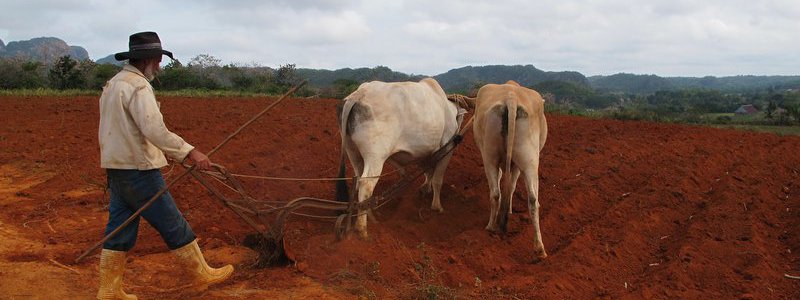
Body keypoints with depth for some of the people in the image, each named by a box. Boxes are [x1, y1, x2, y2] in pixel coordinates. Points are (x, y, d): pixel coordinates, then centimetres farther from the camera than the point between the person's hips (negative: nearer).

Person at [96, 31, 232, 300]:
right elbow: (155, 130, -27)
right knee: (173, 225, 2)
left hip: (116, 168, 9)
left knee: (119, 230, 12)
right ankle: (202, 274, 14)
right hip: (139, 171, -9)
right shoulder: (138, 86, -17)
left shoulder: (113, 84, 14)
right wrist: (190, 152, -25)